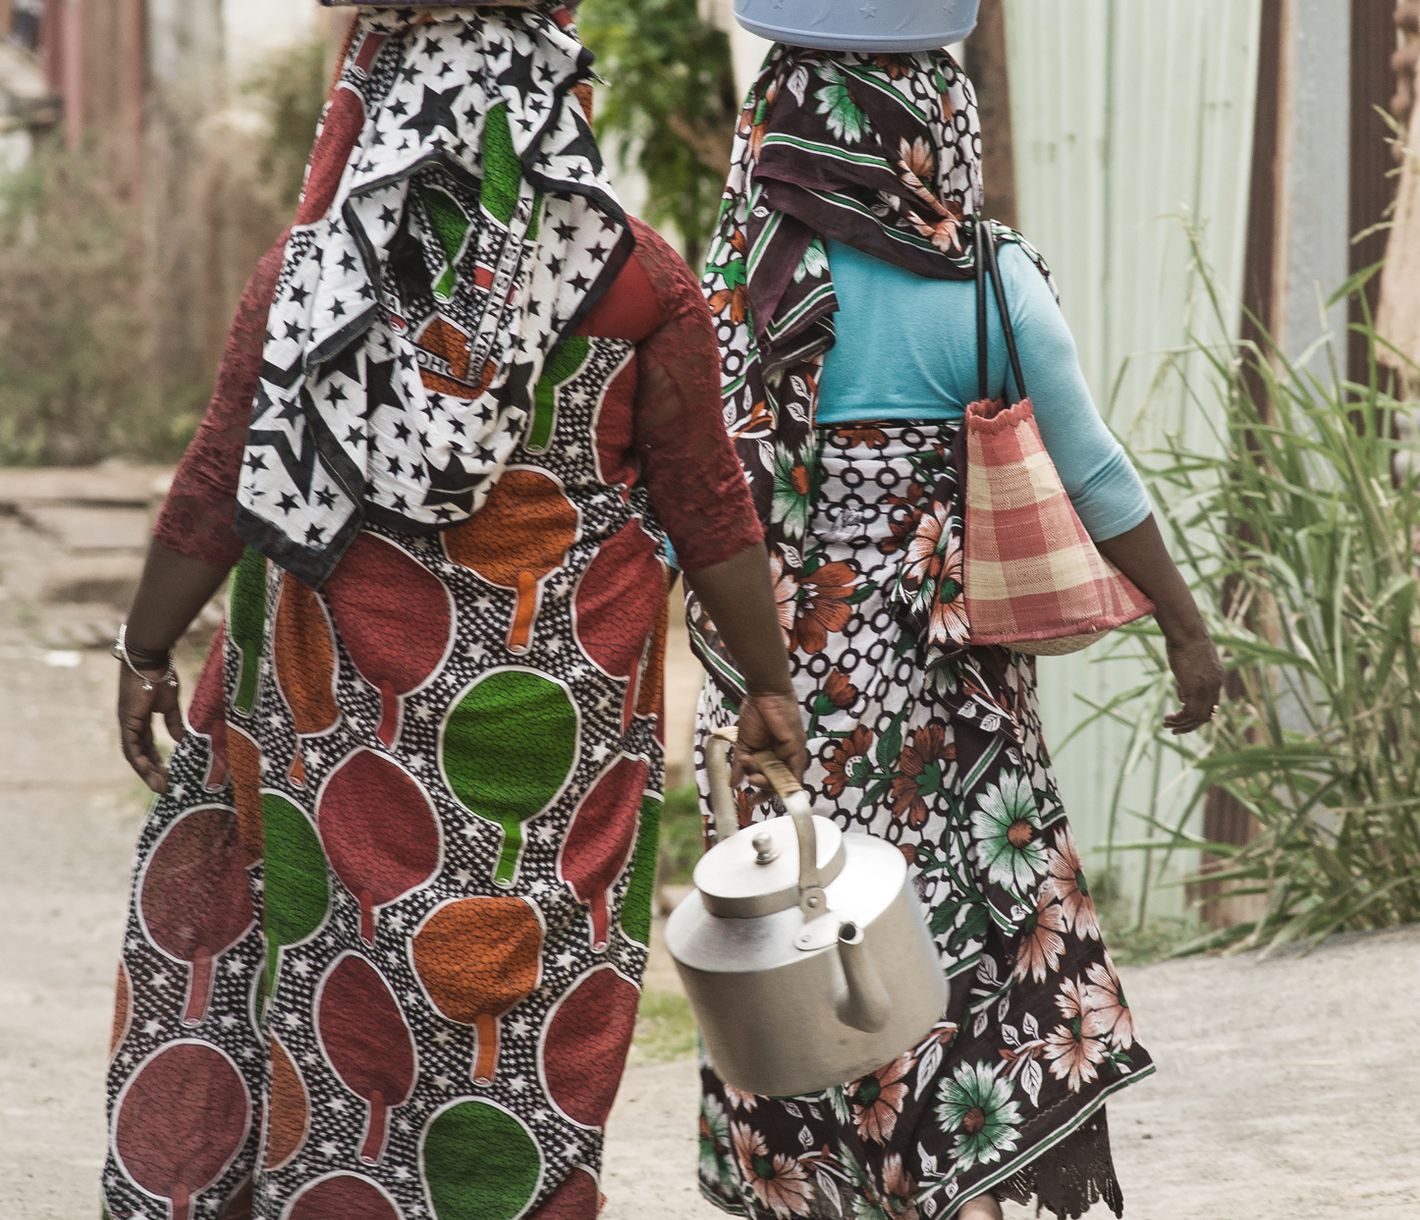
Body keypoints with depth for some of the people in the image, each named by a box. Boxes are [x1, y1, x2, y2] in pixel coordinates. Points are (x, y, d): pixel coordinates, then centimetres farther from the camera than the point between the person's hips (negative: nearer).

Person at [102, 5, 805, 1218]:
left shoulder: (312, 263, -7)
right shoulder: (637, 278, -7)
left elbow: (217, 489, -4)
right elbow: (708, 506, -3)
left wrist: (146, 650, 9)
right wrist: (769, 680, 8)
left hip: (343, 709, 0)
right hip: (559, 706, 0)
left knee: (345, 998, 12)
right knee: (525, 1024, 7)